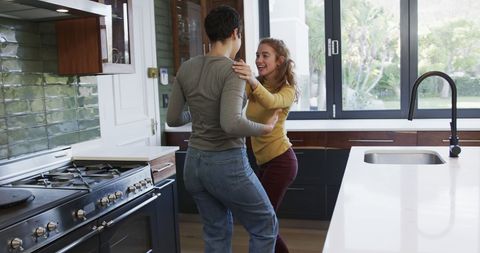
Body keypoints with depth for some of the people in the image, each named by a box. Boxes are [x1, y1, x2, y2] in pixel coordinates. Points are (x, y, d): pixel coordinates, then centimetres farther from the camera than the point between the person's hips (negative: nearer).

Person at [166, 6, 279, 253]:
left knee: (217, 232, 22)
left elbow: (173, 119, 7)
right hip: (227, 164, -7)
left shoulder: (186, 68, 2)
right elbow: (232, 124, -30)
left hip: (194, 162, 7)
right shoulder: (232, 70, -17)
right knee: (266, 227, 15)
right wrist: (264, 128, -13)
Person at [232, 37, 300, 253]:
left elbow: (271, 102, -34)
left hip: (280, 161, -7)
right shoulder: (254, 85, 10)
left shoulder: (287, 90, -11)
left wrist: (253, 81, -52)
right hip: (264, 162, 7)